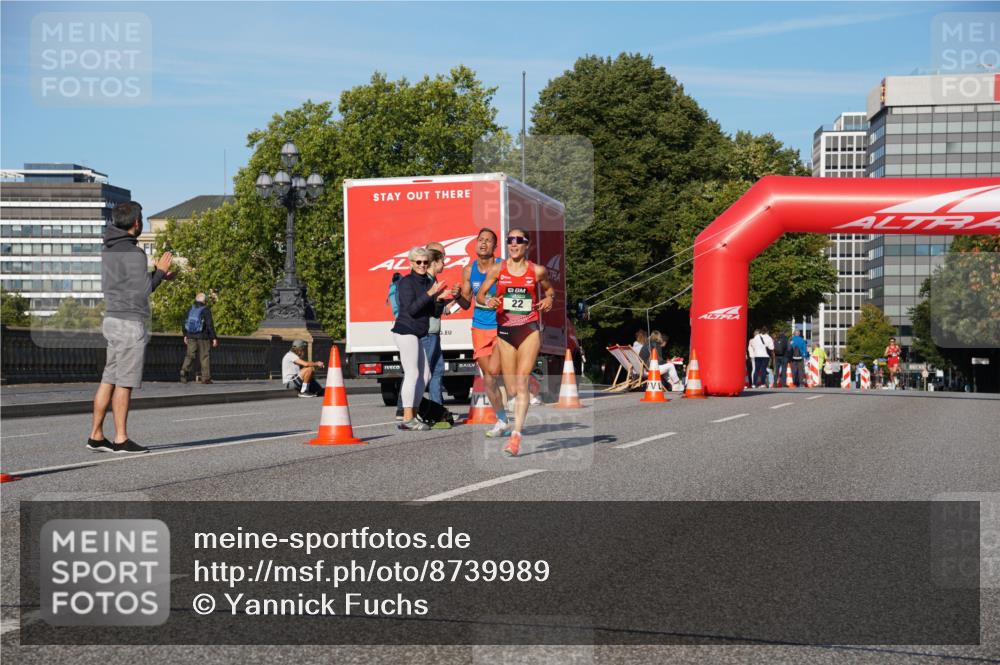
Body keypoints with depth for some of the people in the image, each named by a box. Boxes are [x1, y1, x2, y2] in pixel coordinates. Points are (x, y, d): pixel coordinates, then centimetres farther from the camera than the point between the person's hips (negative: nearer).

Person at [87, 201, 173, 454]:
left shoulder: (108, 249, 12)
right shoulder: (133, 253, -16)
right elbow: (141, 292, -15)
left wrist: (156, 275, 19)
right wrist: (160, 272, -1)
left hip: (113, 319, 9)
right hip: (130, 322, -9)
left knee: (109, 380, 10)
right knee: (125, 383, -5)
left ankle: (96, 436, 12)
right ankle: (121, 439, -2)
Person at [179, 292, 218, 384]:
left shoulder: (191, 309, 6)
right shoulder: (206, 310, -9)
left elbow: (185, 323, 11)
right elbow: (210, 325, -13)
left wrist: (185, 335, 21)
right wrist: (214, 338, -8)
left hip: (191, 336, 4)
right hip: (203, 337, -4)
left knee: (190, 355, 6)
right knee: (204, 357, 4)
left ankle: (184, 371, -15)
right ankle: (206, 378, 7)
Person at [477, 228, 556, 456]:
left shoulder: (537, 271, 2)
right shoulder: (497, 269, 3)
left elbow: (550, 289, 19)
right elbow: (479, 295, 8)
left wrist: (549, 299, -3)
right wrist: (488, 301, -14)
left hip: (529, 329, -2)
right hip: (504, 330, 2)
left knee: (522, 382, -14)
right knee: (510, 388, 6)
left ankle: (516, 434, -20)